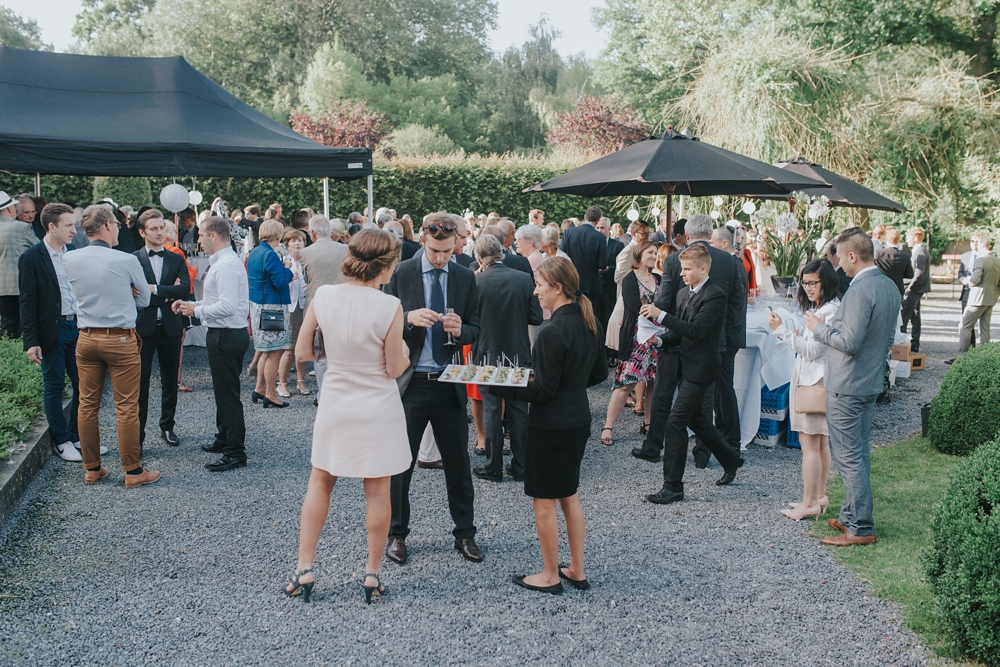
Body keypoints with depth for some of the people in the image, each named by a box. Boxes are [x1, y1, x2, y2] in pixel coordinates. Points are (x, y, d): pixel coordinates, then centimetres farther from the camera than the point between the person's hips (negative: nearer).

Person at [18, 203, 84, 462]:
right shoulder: (31, 258, -9)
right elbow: (28, 302, -9)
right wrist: (31, 341, -13)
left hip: (78, 327, 5)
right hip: (52, 331, -5)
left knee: (83, 385, 8)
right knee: (54, 387, 5)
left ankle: (78, 436, 22)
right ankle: (61, 441, 17)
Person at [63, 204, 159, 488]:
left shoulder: (70, 259, 0)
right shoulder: (126, 260, -13)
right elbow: (144, 299, 1)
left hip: (86, 339, 5)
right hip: (120, 339, -5)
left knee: (87, 405, 12)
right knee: (126, 408, 2)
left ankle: (92, 469, 22)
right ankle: (133, 471, 8)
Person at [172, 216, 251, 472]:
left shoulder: (226, 265, -21)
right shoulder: (221, 262, 13)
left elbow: (227, 306, -27)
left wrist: (197, 311, -15)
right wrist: (192, 304, 14)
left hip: (226, 336, -11)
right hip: (225, 334, 11)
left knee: (228, 394, -4)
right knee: (223, 391, 22)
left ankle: (236, 452, 4)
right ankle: (224, 439, 37)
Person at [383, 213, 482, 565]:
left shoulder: (465, 278, 4)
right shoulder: (401, 274, -3)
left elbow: (475, 329, 7)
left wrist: (460, 330, -16)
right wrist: (409, 318, -23)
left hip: (449, 383, 2)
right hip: (410, 382, -2)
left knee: (458, 463, 10)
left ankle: (465, 533, 24)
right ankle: (396, 533, 23)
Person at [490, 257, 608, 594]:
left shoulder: (553, 332, -23)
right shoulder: (590, 323, 3)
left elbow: (543, 390, -19)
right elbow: (600, 373, 13)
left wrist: (496, 386, -14)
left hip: (551, 426, -9)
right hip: (579, 419, 9)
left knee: (544, 503, 6)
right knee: (570, 496, 20)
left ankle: (550, 576, 18)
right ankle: (576, 570, 28)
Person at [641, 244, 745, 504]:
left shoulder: (715, 296, -15)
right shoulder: (683, 294, 12)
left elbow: (696, 330, -26)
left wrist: (661, 315, -29)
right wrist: (660, 340, -4)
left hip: (702, 368, -9)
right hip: (687, 366, 9)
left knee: (675, 422, -11)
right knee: (697, 419, 19)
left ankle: (672, 485, -4)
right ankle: (731, 460, 40)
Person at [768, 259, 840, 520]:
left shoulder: (830, 311, -16)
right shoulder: (815, 308, 16)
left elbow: (812, 350, -19)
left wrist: (781, 329, -20)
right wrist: (783, 328, 6)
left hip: (816, 382, -10)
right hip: (808, 379, 10)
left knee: (810, 444, -6)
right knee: (820, 443, 14)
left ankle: (809, 504, -1)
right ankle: (819, 497, 21)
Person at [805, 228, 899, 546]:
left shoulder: (860, 290, -22)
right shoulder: (890, 287, 9)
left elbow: (849, 342, -23)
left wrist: (819, 328, -10)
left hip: (847, 386, -10)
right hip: (872, 381, 10)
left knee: (849, 458, -3)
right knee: (860, 454, 17)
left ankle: (861, 528, 2)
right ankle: (852, 516, 27)